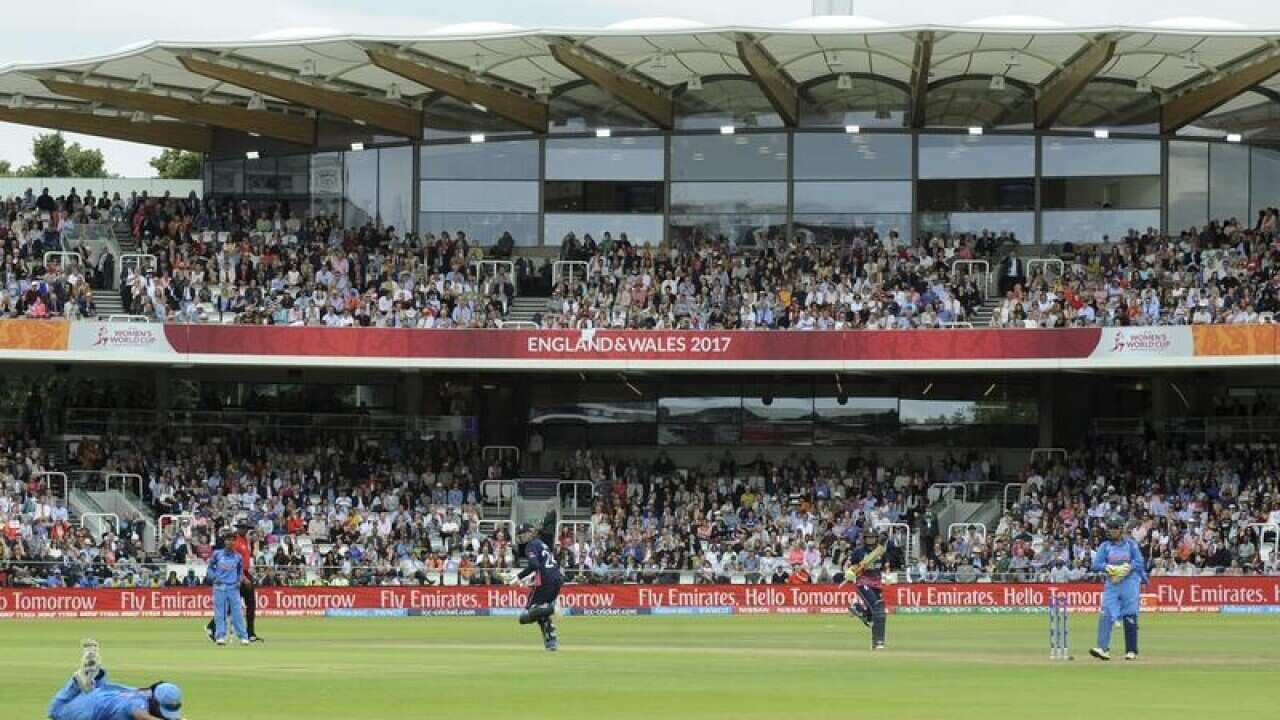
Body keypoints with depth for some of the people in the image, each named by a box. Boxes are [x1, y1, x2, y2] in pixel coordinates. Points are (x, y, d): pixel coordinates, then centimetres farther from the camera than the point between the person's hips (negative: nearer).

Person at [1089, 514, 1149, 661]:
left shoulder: (1130, 544, 4)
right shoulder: (1105, 546, 9)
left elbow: (1139, 563, -3)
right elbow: (1096, 565, 0)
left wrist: (1126, 568, -16)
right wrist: (1110, 568, -16)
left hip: (1130, 582, -1)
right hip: (1111, 583, 1)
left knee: (1130, 617, 1)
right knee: (1105, 615, -13)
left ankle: (1131, 651, 8)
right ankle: (1103, 649, -20)